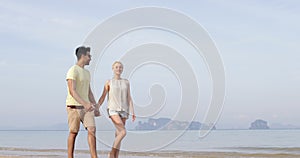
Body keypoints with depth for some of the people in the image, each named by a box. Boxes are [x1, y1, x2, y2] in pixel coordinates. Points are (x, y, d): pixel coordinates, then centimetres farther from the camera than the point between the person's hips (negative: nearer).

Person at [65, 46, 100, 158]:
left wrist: (96, 108, 15)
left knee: (92, 130, -6)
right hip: (74, 107, -7)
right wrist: (84, 103, -34)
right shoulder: (72, 71, -12)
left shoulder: (86, 73, 16)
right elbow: (72, 91, -23)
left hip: (86, 107, 7)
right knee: (73, 132, -1)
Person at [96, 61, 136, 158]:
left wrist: (132, 112, 0)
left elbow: (129, 98, 8)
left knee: (118, 134, 1)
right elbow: (102, 97, 3)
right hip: (113, 110, -4)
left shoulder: (126, 82, 11)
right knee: (123, 132, -19)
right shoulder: (109, 82, 3)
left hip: (123, 110, 4)